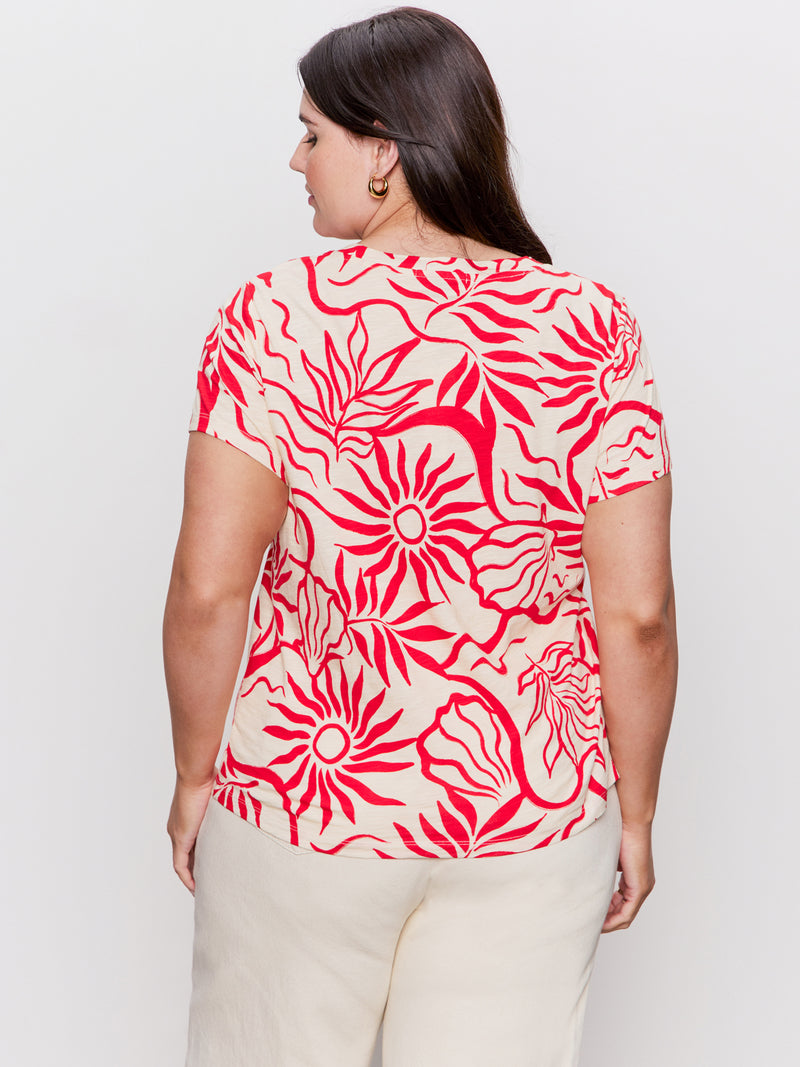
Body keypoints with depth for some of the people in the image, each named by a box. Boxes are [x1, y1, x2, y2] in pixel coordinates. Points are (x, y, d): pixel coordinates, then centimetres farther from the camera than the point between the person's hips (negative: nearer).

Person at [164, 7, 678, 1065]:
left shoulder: (276, 318, -13)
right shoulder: (590, 326, -9)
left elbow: (209, 590, -15)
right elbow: (638, 611, -10)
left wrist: (196, 774, 1)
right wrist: (635, 814, 4)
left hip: (309, 799, -1)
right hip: (535, 813, 2)